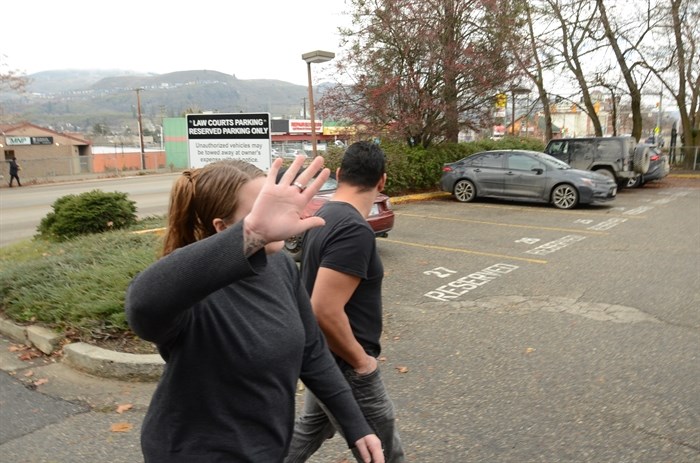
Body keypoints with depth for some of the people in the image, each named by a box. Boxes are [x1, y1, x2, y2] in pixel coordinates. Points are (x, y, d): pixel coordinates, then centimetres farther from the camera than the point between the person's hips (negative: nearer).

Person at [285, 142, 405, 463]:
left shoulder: (324, 215, 3)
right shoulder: (355, 230, -26)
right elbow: (325, 311, -31)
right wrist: (361, 360, -18)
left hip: (321, 356, 9)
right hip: (343, 364, -9)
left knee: (312, 428, 30)